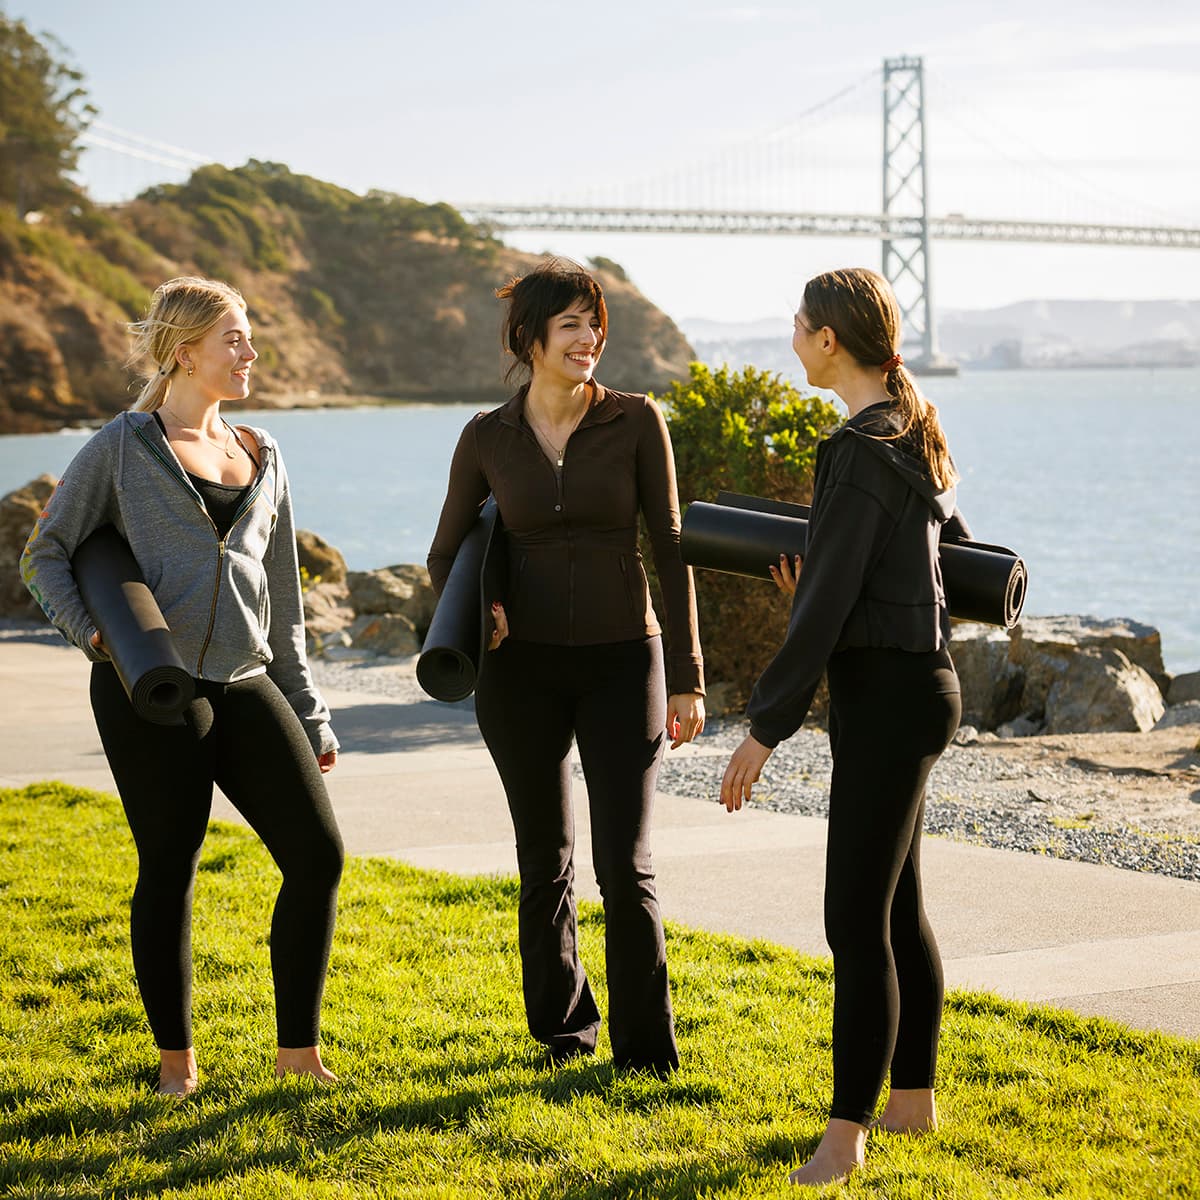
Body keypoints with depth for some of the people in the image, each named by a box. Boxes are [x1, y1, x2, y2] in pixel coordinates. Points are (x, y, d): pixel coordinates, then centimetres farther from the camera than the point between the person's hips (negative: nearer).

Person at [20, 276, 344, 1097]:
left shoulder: (262, 458, 16)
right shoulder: (123, 447, 2)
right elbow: (47, 552, 5)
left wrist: (310, 718, 18)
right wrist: (91, 630, -13)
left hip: (244, 685, 5)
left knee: (318, 852, -3)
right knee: (170, 866, 1)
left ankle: (299, 1049, 7)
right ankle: (177, 1060, 16)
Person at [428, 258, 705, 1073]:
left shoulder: (636, 422, -3)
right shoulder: (489, 439, 1)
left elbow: (671, 549, -1)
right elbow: (446, 554, 12)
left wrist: (687, 677, -3)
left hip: (622, 661, -1)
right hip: (523, 667, 2)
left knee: (626, 868, -6)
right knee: (546, 864, 10)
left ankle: (646, 1050, 6)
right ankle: (562, 1031, 26)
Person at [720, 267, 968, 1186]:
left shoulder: (858, 455, -19)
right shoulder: (916, 438, 10)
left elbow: (826, 608, -22)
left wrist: (766, 729, -18)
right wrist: (821, 584, 16)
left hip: (889, 697, -10)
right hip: (913, 684, 10)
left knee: (857, 922, -7)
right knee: (898, 906, 17)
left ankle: (845, 1135, -2)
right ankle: (914, 1098, 27)